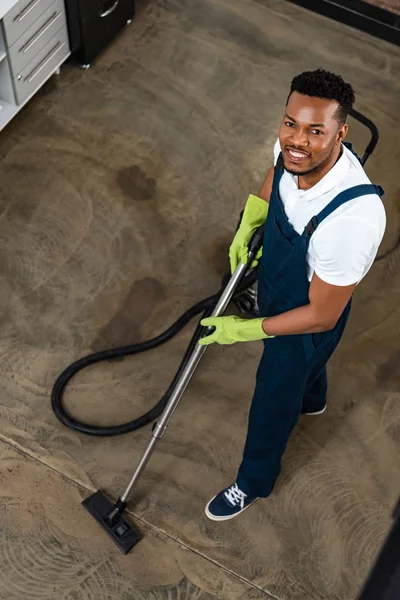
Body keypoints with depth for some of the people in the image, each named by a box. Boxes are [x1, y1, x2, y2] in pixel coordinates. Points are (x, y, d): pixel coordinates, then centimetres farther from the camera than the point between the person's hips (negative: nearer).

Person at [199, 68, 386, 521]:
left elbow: (320, 316, -31)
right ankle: (311, 398, 73)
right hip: (275, 282, 6)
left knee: (273, 401, 18)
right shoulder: (294, 149, -25)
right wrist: (248, 224, -5)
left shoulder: (353, 218, -45)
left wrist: (246, 330, -23)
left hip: (308, 318, -6)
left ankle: (254, 483, 49)